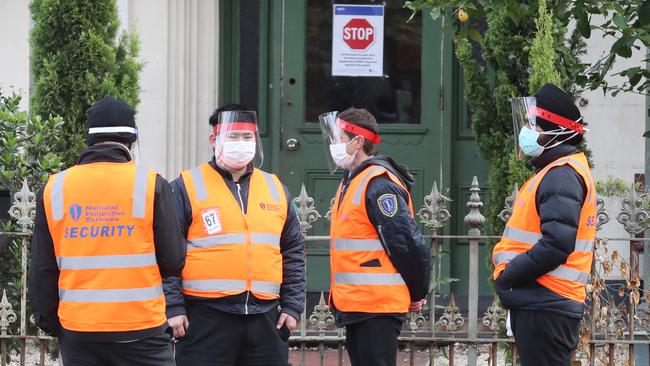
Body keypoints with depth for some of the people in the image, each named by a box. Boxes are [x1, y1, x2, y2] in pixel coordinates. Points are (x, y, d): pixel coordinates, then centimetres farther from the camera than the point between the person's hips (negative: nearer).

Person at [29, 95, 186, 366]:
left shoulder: (53, 189, 3)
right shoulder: (151, 185, -6)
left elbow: (42, 270, 7)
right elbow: (173, 262, -4)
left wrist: (48, 321, 18)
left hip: (77, 331, 3)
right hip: (140, 331, -3)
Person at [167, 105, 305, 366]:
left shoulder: (276, 189, 15)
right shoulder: (187, 187, 1)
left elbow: (293, 253, 18)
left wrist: (292, 306, 10)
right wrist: (173, 308, -10)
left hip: (264, 316, 4)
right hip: (205, 318, -4)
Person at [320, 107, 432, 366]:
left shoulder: (379, 184, -16)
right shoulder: (351, 181, 16)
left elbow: (409, 245, -19)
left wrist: (417, 295, -8)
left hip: (377, 308, -10)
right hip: (354, 306, 10)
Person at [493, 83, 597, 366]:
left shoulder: (561, 175, -14)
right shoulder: (556, 172, 19)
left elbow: (556, 245, -24)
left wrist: (508, 276, -16)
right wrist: (509, 273, 9)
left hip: (545, 307, -10)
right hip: (540, 302, 10)